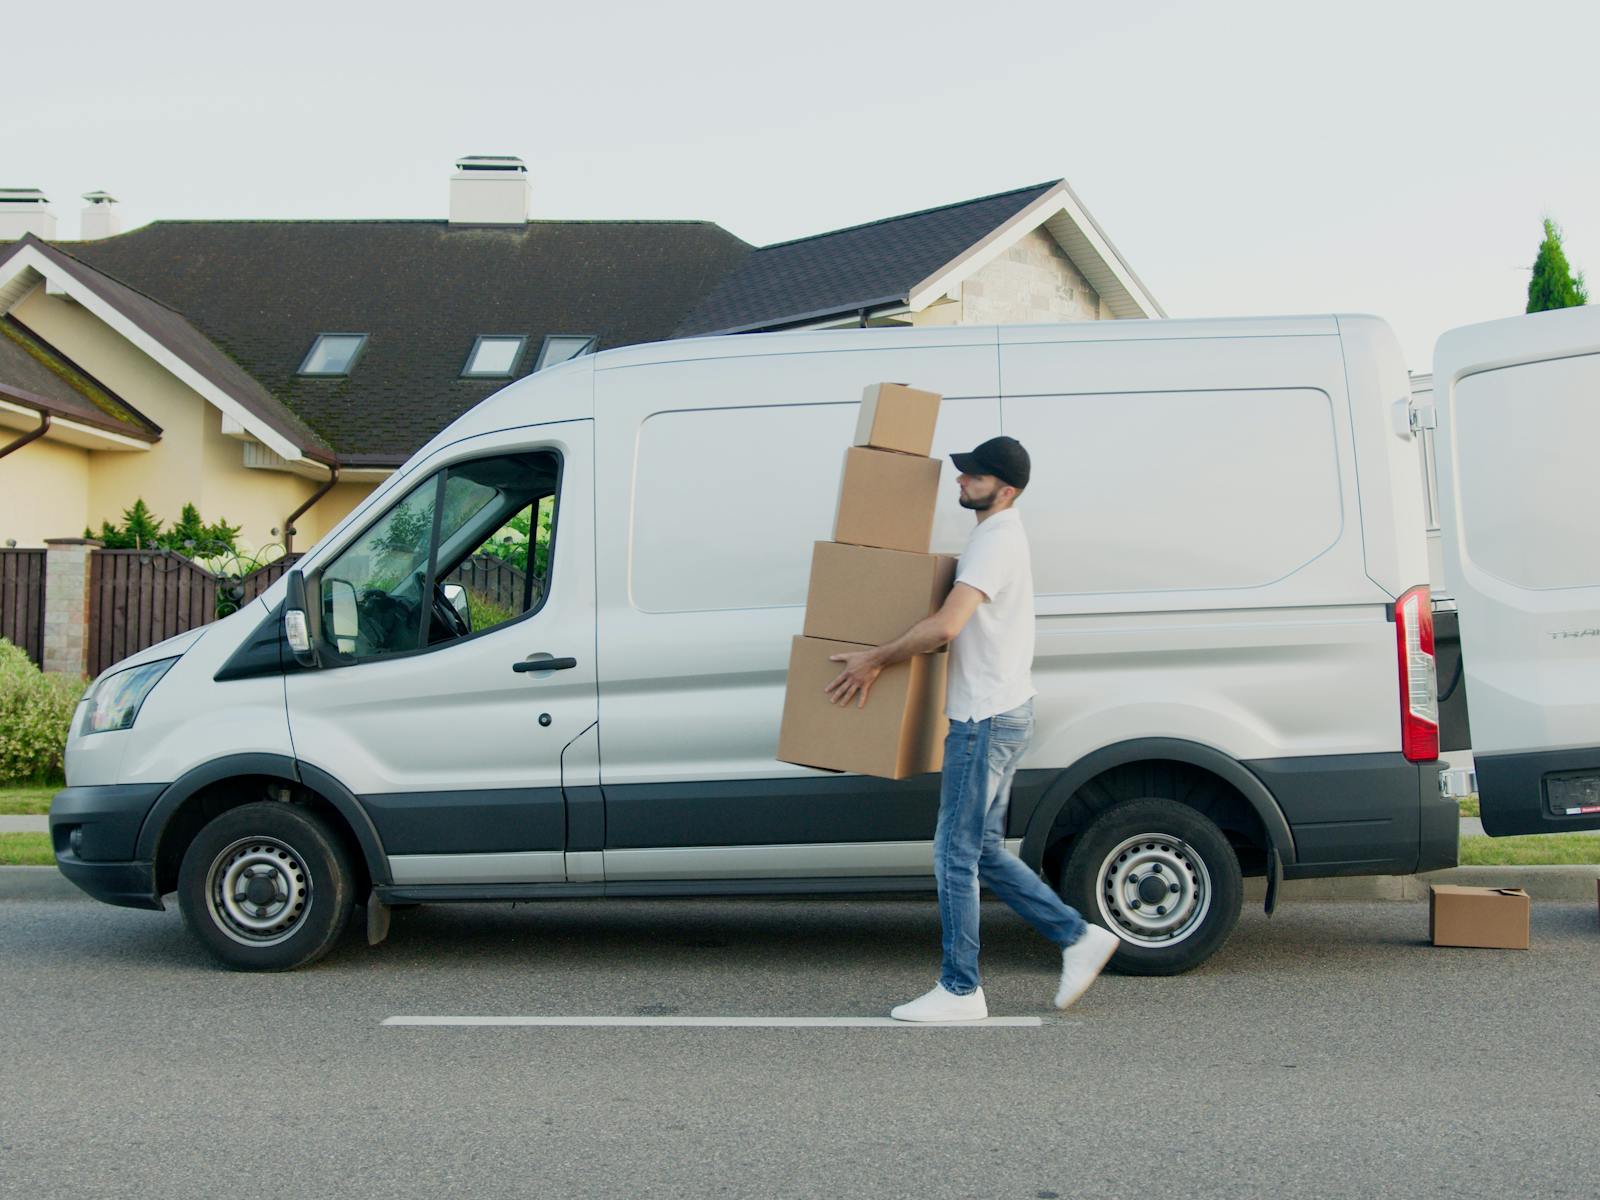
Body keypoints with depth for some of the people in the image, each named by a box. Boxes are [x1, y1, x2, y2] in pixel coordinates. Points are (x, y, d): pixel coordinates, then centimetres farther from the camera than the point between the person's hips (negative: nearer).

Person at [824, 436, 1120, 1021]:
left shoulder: (995, 540, -17)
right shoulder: (999, 534, 17)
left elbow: (946, 625, -29)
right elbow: (960, 625, 27)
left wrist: (874, 660, -19)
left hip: (987, 718, -10)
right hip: (998, 712, 10)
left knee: (955, 854, -3)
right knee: (984, 851, 15)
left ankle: (959, 990, 6)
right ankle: (1079, 938, 20)